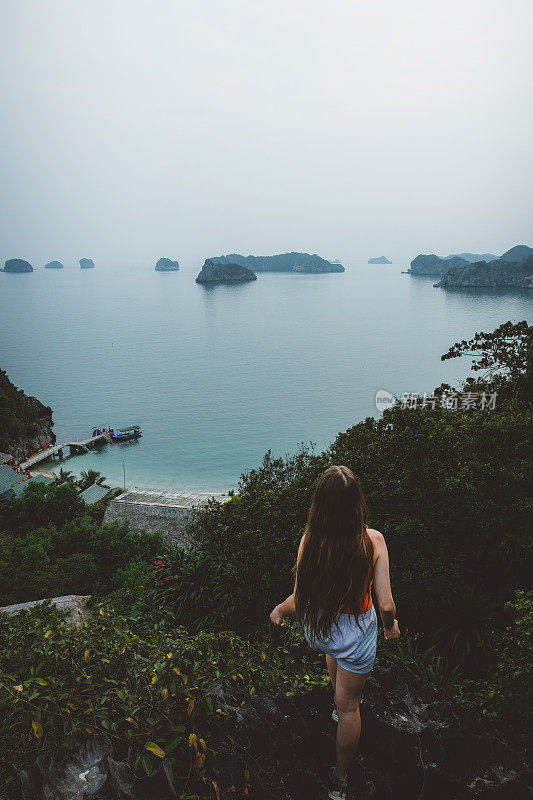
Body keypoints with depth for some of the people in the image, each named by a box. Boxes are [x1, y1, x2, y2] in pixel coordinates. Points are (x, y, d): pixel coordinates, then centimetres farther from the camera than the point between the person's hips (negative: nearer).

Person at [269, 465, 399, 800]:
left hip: (317, 628, 2)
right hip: (357, 633, -2)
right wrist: (391, 625, 3)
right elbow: (385, 603, -20)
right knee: (349, 705, 20)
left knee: (333, 650, 39)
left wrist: (279, 610, 6)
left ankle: (339, 703, 64)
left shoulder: (310, 540, -24)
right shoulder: (373, 541, -26)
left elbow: (300, 599, -16)